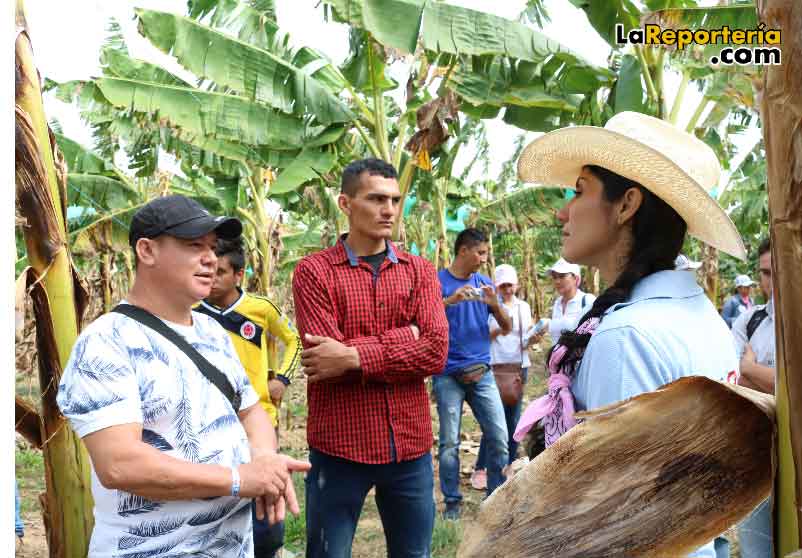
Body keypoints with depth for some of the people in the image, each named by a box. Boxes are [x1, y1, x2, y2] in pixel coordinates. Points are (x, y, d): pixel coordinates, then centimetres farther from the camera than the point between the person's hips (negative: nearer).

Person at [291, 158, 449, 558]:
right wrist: (403, 338, -12)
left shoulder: (419, 271, 5)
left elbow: (435, 351, -9)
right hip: (339, 447, -3)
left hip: (410, 446, 4)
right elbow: (326, 357, -17)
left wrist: (354, 355, -18)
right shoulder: (314, 271, -5)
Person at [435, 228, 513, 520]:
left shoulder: (484, 283, 9)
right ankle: (452, 501, 16)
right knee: (450, 442, 2)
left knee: (498, 436, 1)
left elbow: (507, 328, 10)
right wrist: (450, 301, -26)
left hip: (482, 372, 4)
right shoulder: (438, 282, -3)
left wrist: (495, 304, -9)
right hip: (448, 374, -4)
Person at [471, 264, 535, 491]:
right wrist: (497, 331, -20)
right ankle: (480, 469, 2)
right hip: (495, 367, -4)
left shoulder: (524, 307, 10)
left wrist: (532, 338, -12)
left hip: (519, 366, 4)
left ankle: (509, 466, 20)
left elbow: (525, 344, 9)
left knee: (513, 419, 7)